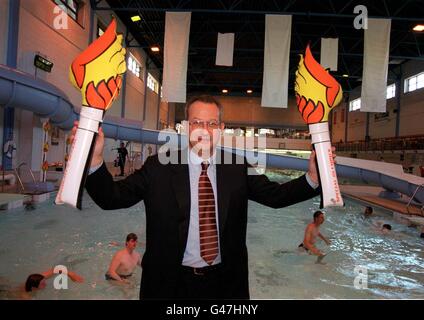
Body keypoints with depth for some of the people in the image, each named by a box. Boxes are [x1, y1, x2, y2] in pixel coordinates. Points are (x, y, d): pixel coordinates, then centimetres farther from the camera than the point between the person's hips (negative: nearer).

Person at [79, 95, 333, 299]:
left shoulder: (237, 167, -2)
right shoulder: (159, 166, -9)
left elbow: (276, 195, -5)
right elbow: (112, 197, -12)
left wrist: (312, 178, -20)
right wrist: (95, 159, -29)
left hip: (225, 282, 2)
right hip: (171, 282, -1)